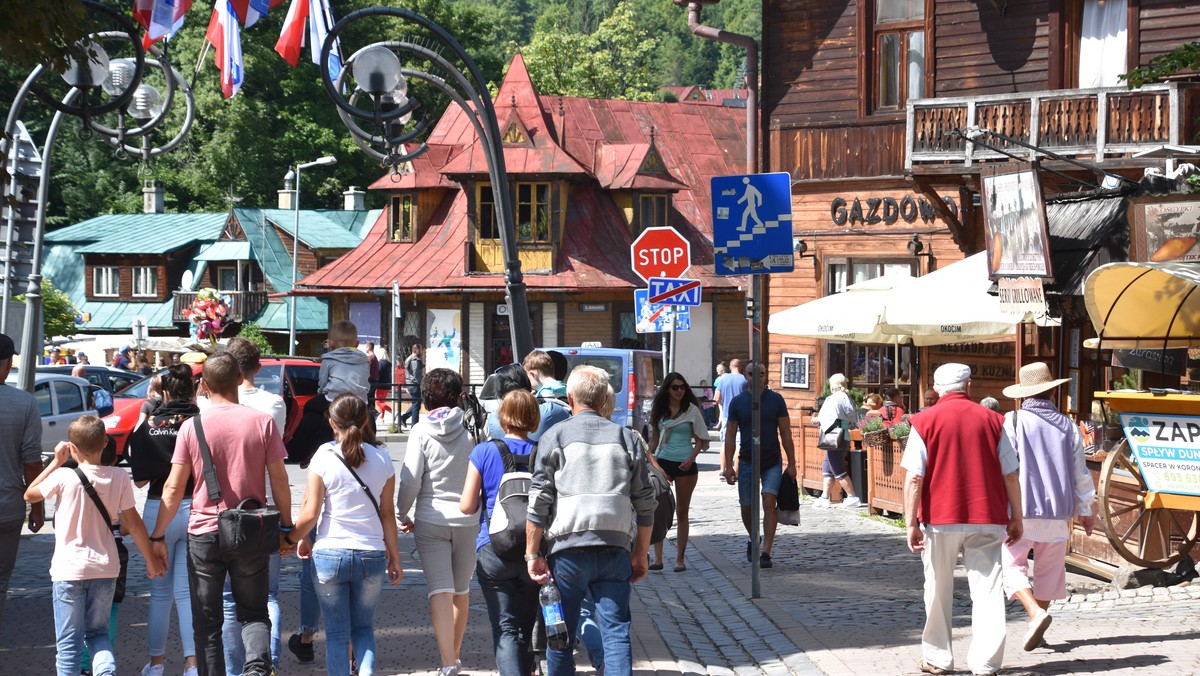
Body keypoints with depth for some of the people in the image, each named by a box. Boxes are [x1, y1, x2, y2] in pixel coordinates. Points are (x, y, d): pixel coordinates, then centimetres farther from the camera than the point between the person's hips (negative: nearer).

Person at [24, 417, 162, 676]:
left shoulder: (63, 477, -14)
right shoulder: (119, 477, -6)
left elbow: (30, 494, 3)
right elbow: (133, 522, -1)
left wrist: (56, 462, 7)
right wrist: (151, 559, 9)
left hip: (69, 569, -3)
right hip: (106, 567, 3)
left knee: (68, 641, 5)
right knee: (97, 631, 17)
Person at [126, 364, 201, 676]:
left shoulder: (149, 426, -4)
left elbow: (140, 479, -4)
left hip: (159, 511, 0)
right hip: (196, 510, 0)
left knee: (160, 591, 13)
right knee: (189, 591, 7)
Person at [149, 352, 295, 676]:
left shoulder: (191, 427, -4)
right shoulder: (262, 422, -4)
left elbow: (173, 488, -3)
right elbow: (279, 481, -2)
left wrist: (157, 536, 5)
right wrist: (286, 528, 9)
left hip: (204, 533, -1)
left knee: (207, 622, 10)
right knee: (254, 613, 13)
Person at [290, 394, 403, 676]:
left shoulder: (324, 457, -6)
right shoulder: (381, 459, 1)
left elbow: (310, 514, -7)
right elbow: (387, 514, 5)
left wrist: (294, 538, 12)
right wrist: (395, 558, 13)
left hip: (330, 554, -2)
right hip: (372, 555, 2)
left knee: (337, 633, 7)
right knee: (363, 628, 16)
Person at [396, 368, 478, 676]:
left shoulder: (421, 431, -5)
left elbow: (410, 480, -8)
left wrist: (402, 514, 6)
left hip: (430, 520, -2)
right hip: (468, 520, 2)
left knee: (441, 592, -5)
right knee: (461, 591, 17)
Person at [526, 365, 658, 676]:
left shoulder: (555, 436, 1)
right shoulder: (628, 438, 8)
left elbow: (538, 502, -3)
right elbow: (645, 504, 10)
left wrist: (532, 553, 1)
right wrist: (641, 554, 18)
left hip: (567, 549, -2)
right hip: (615, 549, 2)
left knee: (561, 637, 8)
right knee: (616, 632, 0)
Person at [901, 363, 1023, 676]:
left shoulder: (925, 421, -2)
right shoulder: (992, 420, 3)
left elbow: (914, 478, -7)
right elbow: (1010, 475, 4)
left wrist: (911, 523, -6)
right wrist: (1016, 518, 11)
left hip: (940, 520, -1)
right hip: (987, 520, 1)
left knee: (939, 591, 11)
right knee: (987, 589, 3)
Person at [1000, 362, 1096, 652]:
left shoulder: (1012, 422, -6)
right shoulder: (1068, 426, 6)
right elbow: (1080, 473, 11)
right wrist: (1086, 511, 21)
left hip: (1021, 509, -4)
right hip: (1058, 512, 4)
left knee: (1012, 563, 2)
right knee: (1049, 569, 14)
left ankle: (1036, 612, -20)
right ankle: (1037, 629, 18)